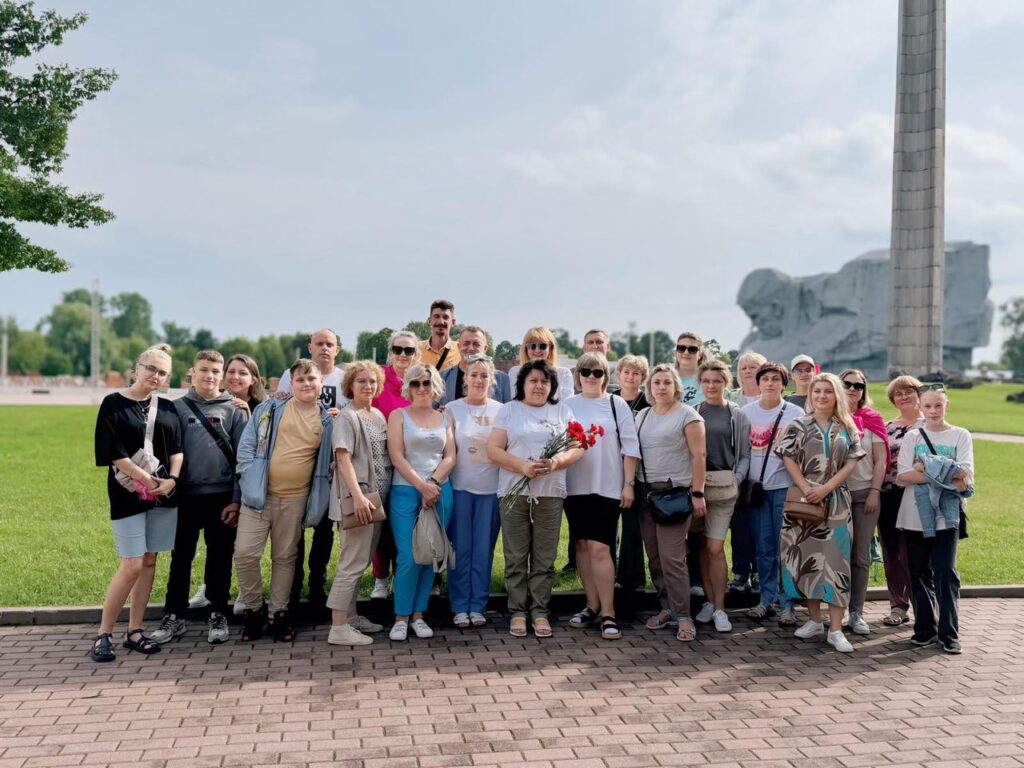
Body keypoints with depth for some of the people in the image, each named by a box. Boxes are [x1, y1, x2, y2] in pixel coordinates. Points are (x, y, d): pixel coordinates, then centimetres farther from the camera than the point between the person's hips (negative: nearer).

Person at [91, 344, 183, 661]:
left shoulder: (167, 408, 9)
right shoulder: (114, 404, -4)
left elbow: (177, 449, 8)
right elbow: (114, 453, -10)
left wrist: (172, 479, -10)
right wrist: (148, 481, -12)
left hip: (163, 493, 5)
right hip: (128, 494, -4)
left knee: (149, 562, 7)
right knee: (132, 566, -8)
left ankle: (134, 631, 16)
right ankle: (103, 634, 6)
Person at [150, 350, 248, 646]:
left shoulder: (234, 410, 1)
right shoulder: (178, 407, 4)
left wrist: (236, 499, -5)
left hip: (222, 496, -1)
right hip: (186, 496, 1)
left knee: (220, 558, 7)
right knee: (181, 557, 7)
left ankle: (218, 615, 19)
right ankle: (174, 616, 17)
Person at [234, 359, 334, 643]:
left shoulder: (328, 419, 2)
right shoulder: (270, 409, 1)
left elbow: (331, 458, 12)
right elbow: (247, 444, 2)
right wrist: (248, 478, -6)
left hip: (296, 498, 0)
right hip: (260, 493, 0)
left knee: (285, 557, 10)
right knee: (245, 553, -6)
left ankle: (279, 613, 22)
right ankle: (254, 610, 13)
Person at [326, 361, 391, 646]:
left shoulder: (379, 416, 13)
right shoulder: (347, 417, -9)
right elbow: (343, 458, -17)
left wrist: (376, 495, 9)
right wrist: (357, 496, -26)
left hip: (376, 498, 8)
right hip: (356, 499, -8)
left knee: (360, 562, 15)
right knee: (353, 563, -8)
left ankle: (351, 616, 25)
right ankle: (338, 628, -4)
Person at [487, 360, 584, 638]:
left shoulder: (562, 411, 12)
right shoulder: (508, 410, 8)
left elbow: (577, 449, 6)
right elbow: (493, 449, -1)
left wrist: (556, 462, -15)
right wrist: (523, 466, -16)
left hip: (550, 493, 1)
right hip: (514, 492, -1)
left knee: (544, 559, 4)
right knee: (516, 558, 2)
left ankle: (540, 611, 12)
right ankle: (518, 612, 9)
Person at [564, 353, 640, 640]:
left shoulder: (617, 405, 3)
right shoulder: (567, 405, 7)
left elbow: (630, 447, 1)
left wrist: (628, 484, -4)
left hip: (608, 486, -3)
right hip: (575, 486, 3)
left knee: (599, 548, -10)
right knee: (582, 545, 9)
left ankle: (607, 614, -4)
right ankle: (592, 606, 20)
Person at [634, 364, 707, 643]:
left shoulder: (687, 415, -2)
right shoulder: (642, 416, 15)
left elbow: (699, 456, -6)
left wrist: (697, 494, -11)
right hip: (646, 492, 6)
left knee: (672, 557, -11)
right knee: (654, 556, 7)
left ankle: (683, 616, -5)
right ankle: (667, 608, 18)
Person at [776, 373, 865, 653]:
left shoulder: (846, 428, 7)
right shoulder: (797, 425, 4)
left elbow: (851, 462, 1)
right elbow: (789, 459, -2)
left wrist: (825, 488, -11)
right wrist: (806, 488, -14)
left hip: (835, 501, 0)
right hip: (804, 500, 0)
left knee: (835, 559, -5)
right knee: (807, 557, 4)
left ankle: (835, 629, -3)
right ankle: (814, 620, 17)